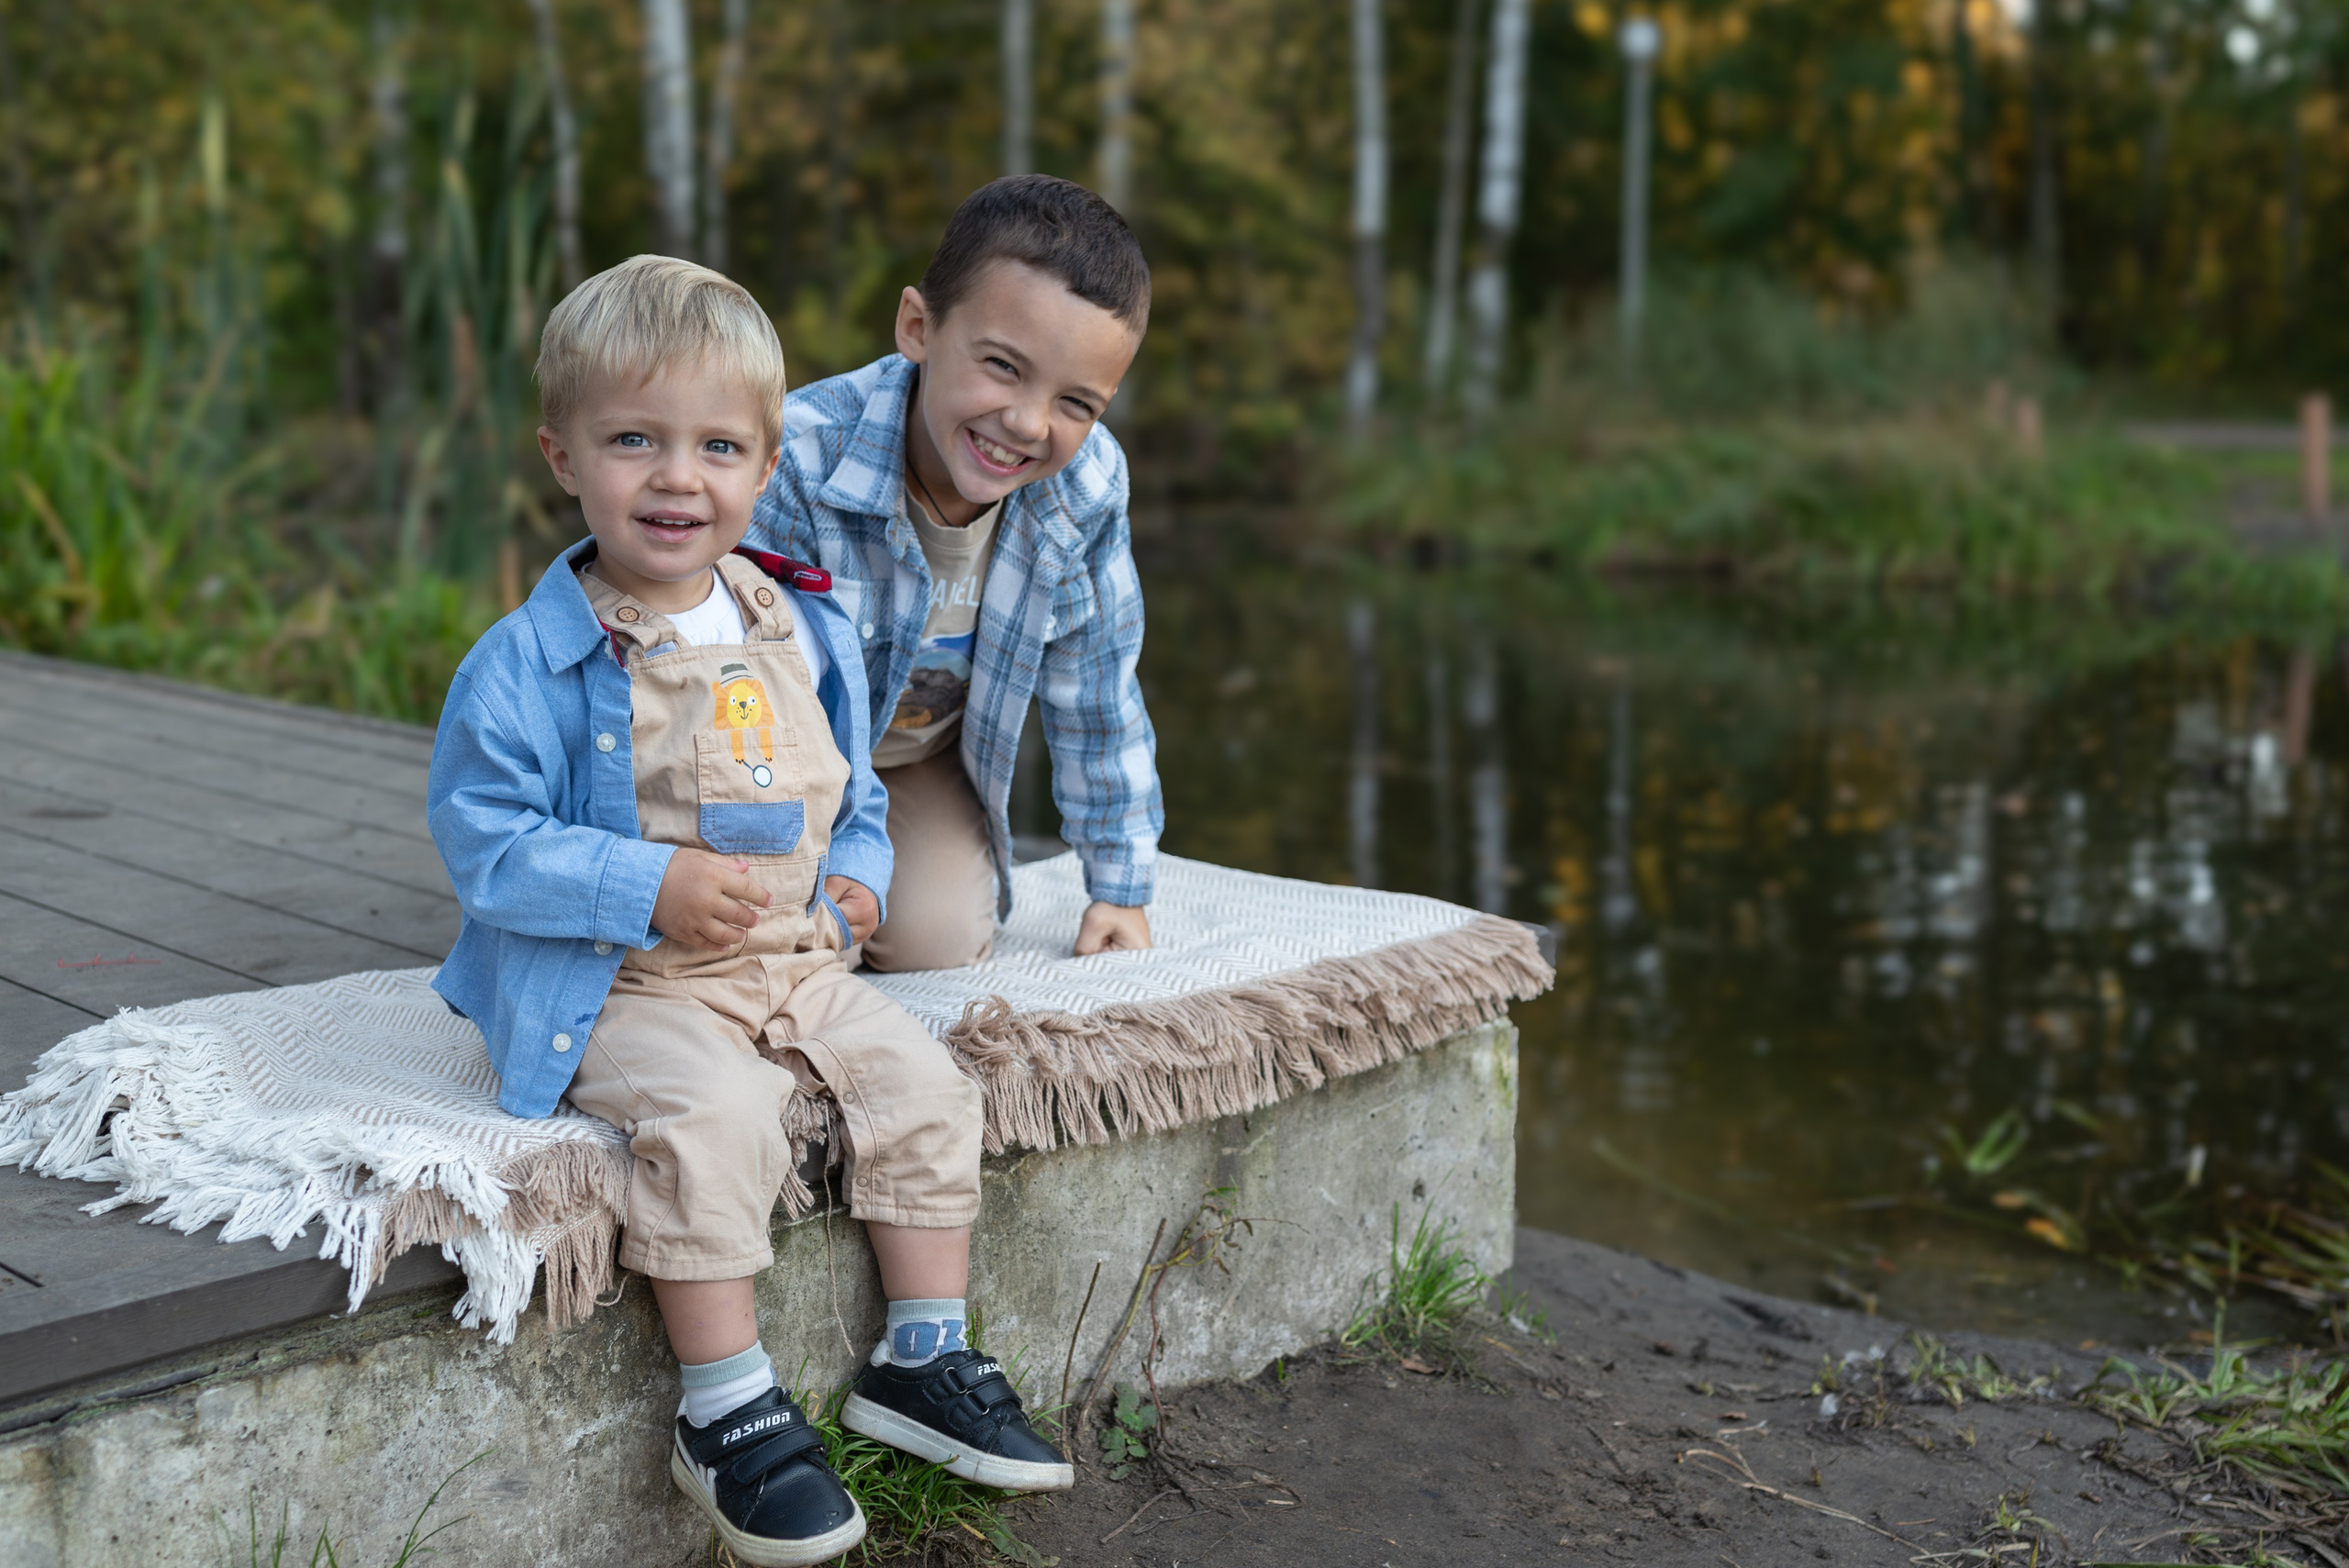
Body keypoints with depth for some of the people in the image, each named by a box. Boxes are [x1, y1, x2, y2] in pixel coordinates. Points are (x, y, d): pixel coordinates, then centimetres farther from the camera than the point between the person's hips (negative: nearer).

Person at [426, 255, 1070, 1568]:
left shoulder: (810, 631, 7)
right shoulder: (531, 660, -11)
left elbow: (853, 792, 20)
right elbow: (482, 838, -13)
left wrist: (859, 876, -1)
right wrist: (651, 889, -23)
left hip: (794, 965, 6)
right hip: (621, 990, -5)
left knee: (925, 1088, -7)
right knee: (714, 1119, -30)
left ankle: (924, 1360, 11)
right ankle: (729, 1412, -14)